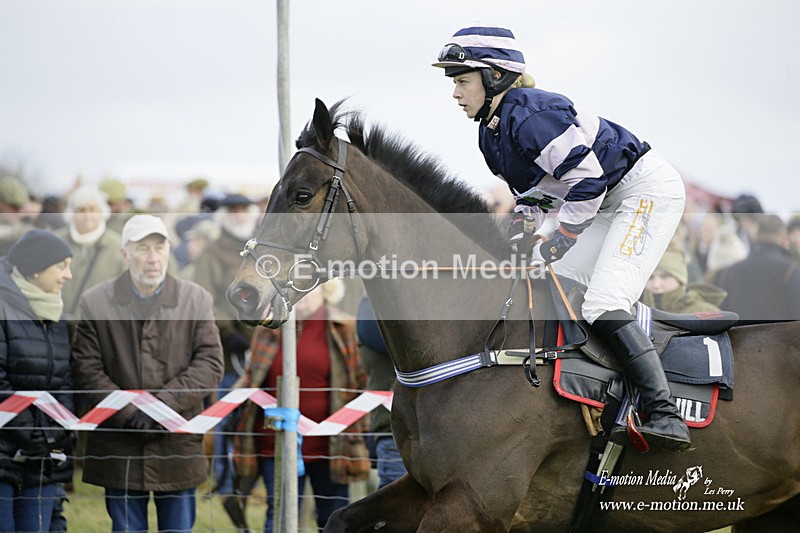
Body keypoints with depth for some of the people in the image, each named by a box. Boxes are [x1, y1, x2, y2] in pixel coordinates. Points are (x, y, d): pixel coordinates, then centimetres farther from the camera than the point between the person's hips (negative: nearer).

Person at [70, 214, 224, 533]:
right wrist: (129, 414, -14)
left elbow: (210, 363, -3)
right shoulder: (96, 302, 0)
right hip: (119, 448, -1)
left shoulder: (196, 300, 2)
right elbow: (86, 370, -3)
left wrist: (161, 406, -14)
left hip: (179, 446, 1)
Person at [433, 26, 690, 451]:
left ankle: (664, 414, -27)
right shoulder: (491, 134, 8)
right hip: (607, 204, 11)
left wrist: (560, 240, -19)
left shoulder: (531, 115, -23)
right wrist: (525, 217, 0)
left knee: (603, 304, -23)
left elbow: (586, 180, -24)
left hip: (648, 189, -11)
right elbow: (537, 185, 20)